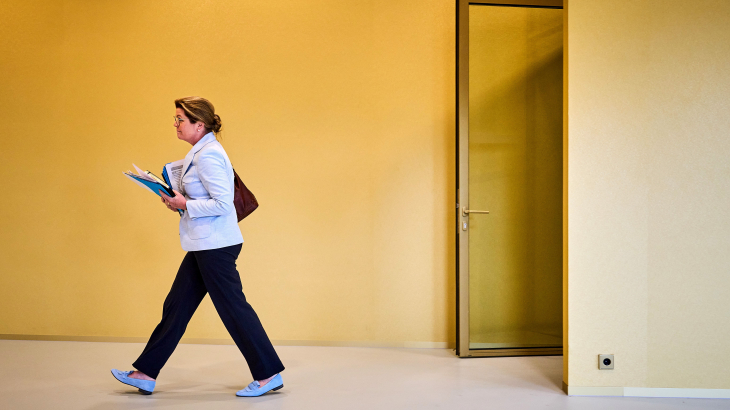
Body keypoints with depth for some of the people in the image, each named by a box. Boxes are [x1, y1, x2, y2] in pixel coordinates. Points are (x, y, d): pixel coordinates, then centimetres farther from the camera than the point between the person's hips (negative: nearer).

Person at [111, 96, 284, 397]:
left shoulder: (208, 155, -17)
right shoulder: (200, 152, 14)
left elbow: (223, 203, -22)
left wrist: (185, 205, -16)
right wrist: (179, 199, 9)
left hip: (216, 245, -11)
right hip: (204, 245, 11)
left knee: (233, 308, -3)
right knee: (176, 307, 12)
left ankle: (268, 375, 7)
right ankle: (146, 374, 20)